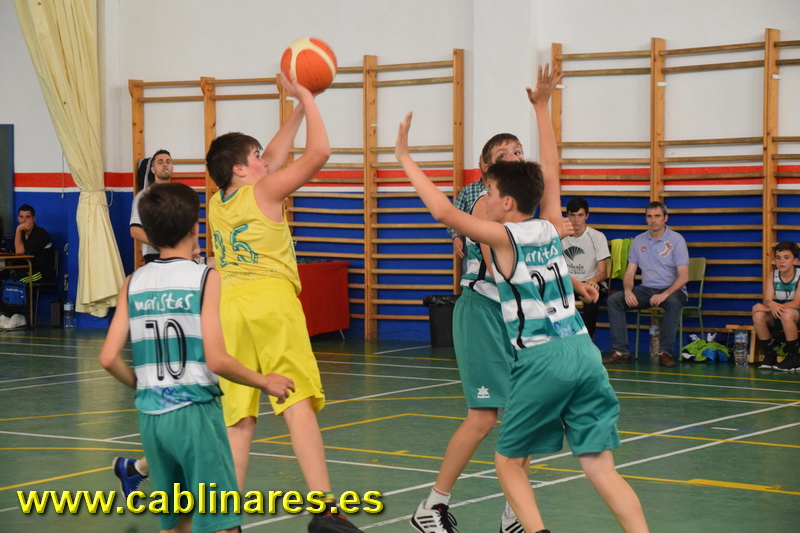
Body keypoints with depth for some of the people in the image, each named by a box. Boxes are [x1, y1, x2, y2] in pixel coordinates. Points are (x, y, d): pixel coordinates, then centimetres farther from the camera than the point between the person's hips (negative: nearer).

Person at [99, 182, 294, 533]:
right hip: (194, 411, -5)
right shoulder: (205, 278, -9)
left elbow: (109, 358, 1)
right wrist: (265, 382, 0)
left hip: (151, 415, 6)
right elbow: (216, 360, -15)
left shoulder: (133, 283, 5)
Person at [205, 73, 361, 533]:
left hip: (229, 304, 6)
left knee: (238, 417, 7)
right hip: (270, 301, -6)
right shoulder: (264, 191, 2)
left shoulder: (217, 204, 19)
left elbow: (274, 157, 30)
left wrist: (299, 108, 31)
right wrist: (307, 98, 10)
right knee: (298, 403, -12)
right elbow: (320, 152, -2)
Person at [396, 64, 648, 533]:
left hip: (541, 361, -5)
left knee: (509, 461, 12)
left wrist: (405, 158, -4)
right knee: (601, 467, 2)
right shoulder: (551, 227, 13)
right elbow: (551, 168, 27)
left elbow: (443, 211, -12)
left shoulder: (503, 237, -2)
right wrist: (540, 105, 34)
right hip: (583, 353, 5)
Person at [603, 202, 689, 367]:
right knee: (614, 299, -18)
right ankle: (620, 351, -21)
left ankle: (666, 352, -31)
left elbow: (684, 276, -12)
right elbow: (629, 273, 9)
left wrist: (665, 294, -27)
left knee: (673, 303, -39)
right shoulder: (639, 241, 9)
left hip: (671, 289, -4)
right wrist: (628, 291, -14)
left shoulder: (676, 240, -5)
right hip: (646, 290, 4)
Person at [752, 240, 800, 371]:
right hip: (776, 316, 4)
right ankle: (769, 354, -9)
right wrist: (771, 305, -37)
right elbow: (767, 300, -11)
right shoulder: (772, 275, -1)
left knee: (787, 313, -38)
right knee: (758, 315, -26)